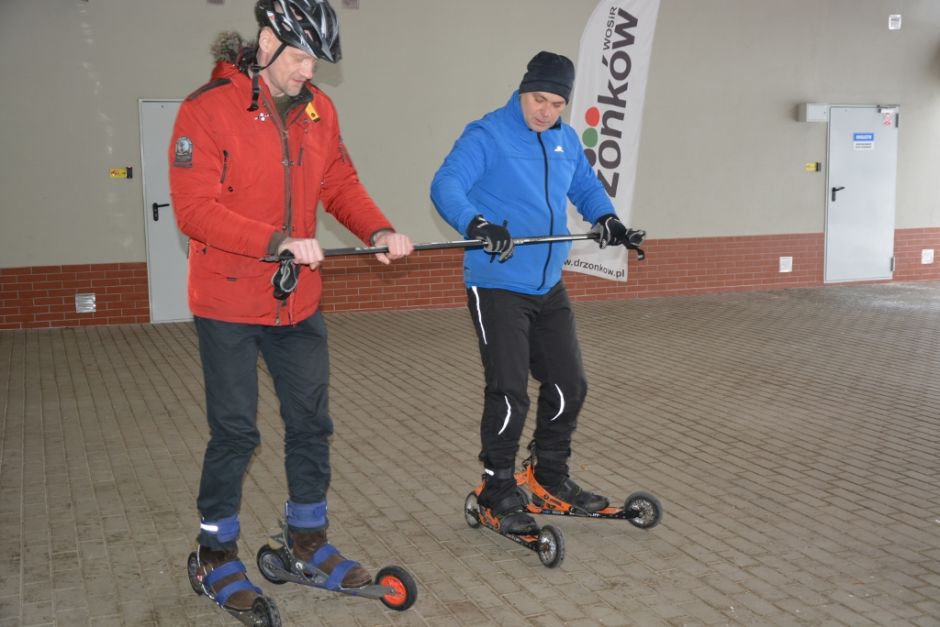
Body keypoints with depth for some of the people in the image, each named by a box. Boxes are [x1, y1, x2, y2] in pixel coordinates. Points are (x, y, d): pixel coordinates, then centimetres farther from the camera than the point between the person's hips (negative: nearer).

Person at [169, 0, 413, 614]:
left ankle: (310, 539, 31)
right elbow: (194, 210, -20)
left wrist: (379, 229, -8)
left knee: (312, 423, 13)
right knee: (236, 432, 3)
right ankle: (217, 553, 24)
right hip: (229, 304, -5)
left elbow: (340, 184, 10)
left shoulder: (318, 109, 4)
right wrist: (278, 241, -28)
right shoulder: (208, 109, -15)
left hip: (299, 301, 6)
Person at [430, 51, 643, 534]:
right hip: (497, 286, -7)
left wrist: (606, 218, 1)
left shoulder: (566, 140, 10)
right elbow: (445, 186, -22)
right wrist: (478, 225, -40)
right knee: (509, 394, -6)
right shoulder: (487, 135, -11)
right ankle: (498, 493, 12)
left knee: (569, 386, 12)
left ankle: (552, 477, 31)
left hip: (549, 287, 7)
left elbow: (586, 186, 22)